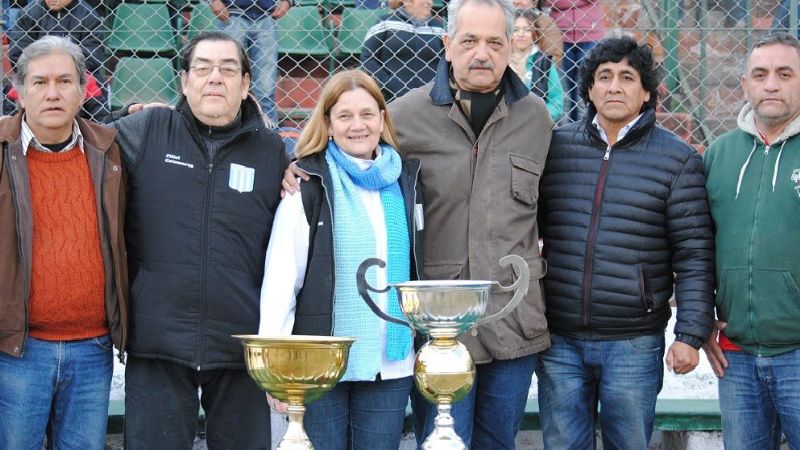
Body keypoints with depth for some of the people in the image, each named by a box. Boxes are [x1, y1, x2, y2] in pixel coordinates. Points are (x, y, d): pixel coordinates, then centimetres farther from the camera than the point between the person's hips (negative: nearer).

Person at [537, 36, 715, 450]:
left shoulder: (678, 159, -1)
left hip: (634, 345, -2)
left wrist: (691, 335, -9)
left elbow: (694, 256, -3)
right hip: (559, 342, 2)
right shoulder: (556, 147, 5)